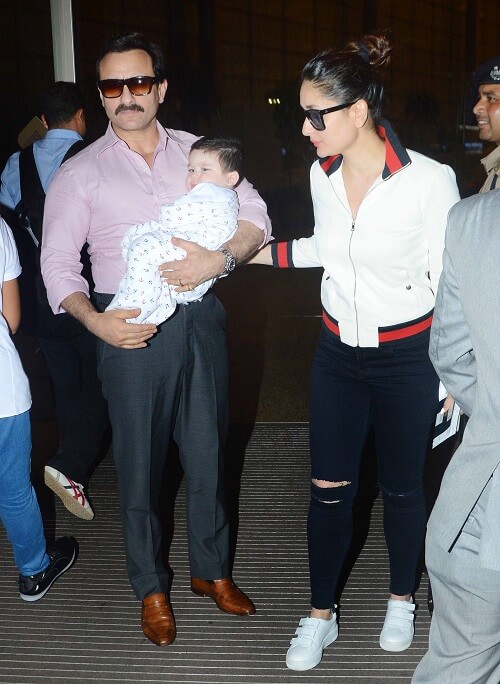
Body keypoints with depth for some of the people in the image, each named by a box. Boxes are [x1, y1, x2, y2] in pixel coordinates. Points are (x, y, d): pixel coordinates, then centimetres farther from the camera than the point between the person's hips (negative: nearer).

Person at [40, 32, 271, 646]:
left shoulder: (197, 151, 7)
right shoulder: (80, 173, 0)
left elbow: (254, 215, 3)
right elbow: (57, 261, -1)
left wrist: (220, 257, -17)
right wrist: (96, 321, -18)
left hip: (201, 323, 2)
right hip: (132, 334, -2)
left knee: (207, 453, 13)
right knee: (140, 463, 8)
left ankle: (211, 569, 34)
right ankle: (150, 588, 28)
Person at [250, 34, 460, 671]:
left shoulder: (429, 180, -19)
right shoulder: (323, 174, -3)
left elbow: (449, 282, -10)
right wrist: (253, 251, 11)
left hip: (407, 356, -4)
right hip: (338, 351, 4)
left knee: (401, 487, 13)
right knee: (328, 487, 8)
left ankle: (402, 599, 38)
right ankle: (321, 614, 27)